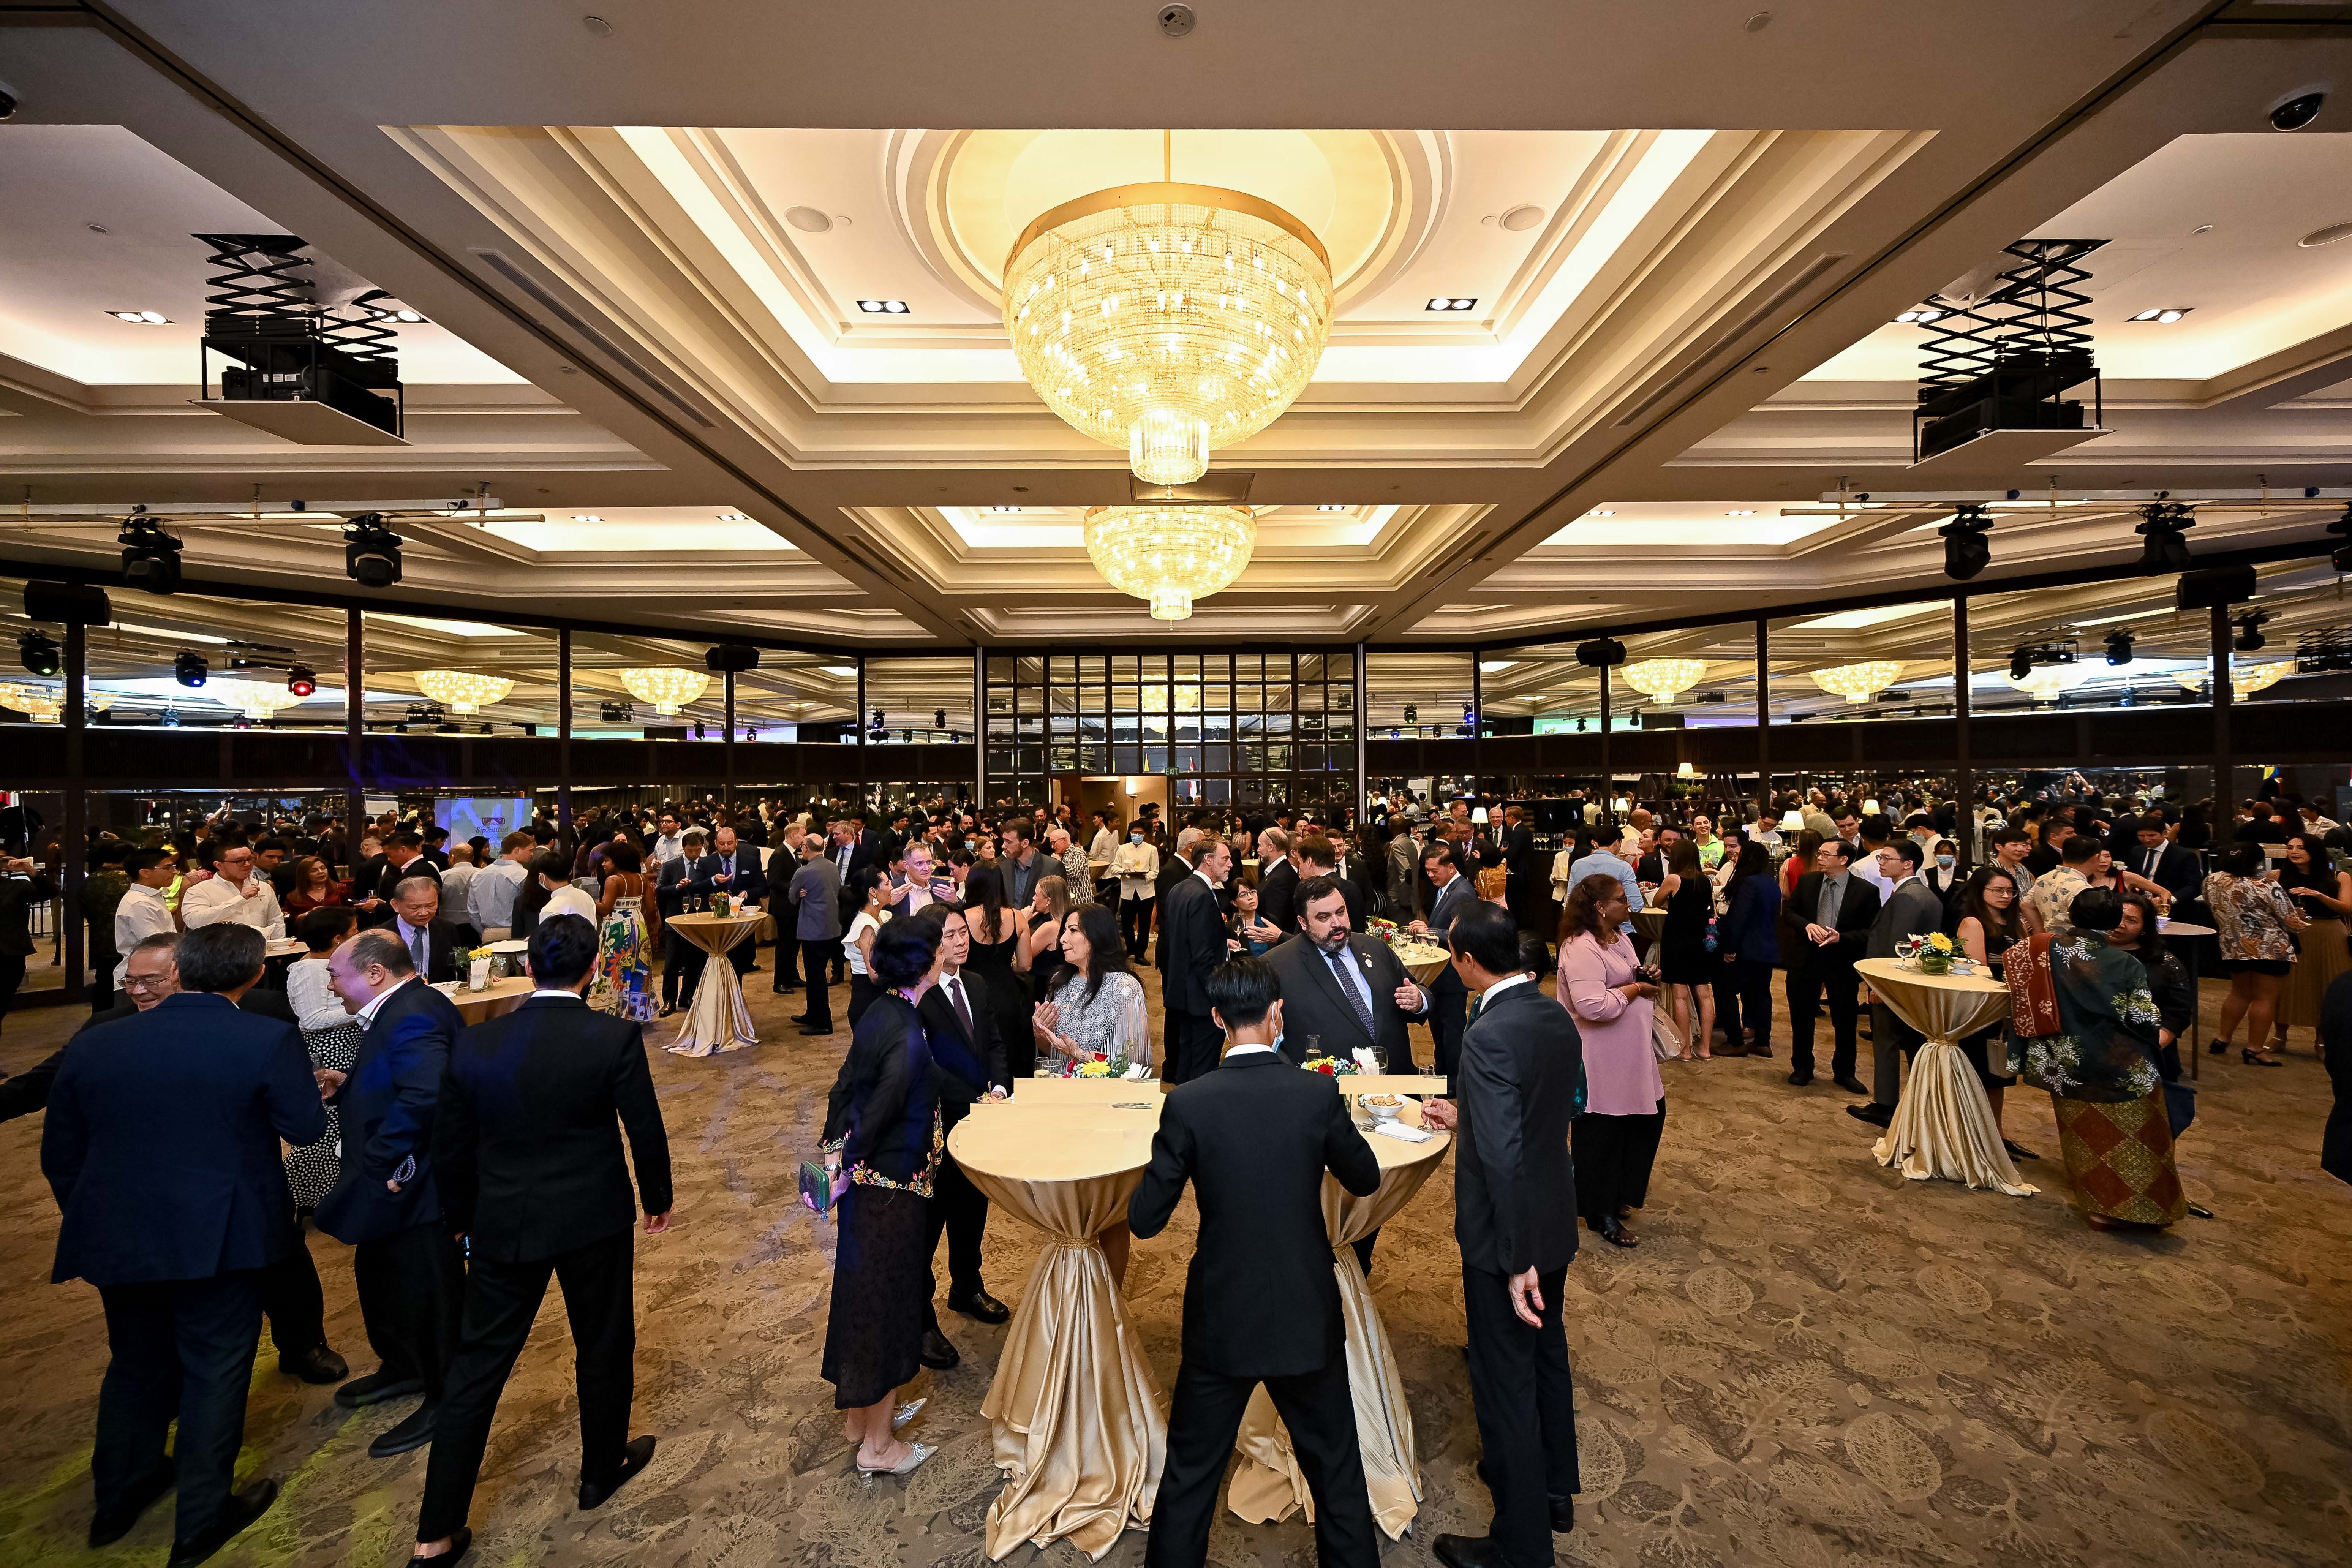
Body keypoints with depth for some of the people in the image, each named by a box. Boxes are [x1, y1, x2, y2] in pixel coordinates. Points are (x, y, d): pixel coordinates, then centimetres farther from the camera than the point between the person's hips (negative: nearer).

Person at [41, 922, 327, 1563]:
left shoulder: (93, 1045, -3)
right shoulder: (269, 1041, -19)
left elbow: (59, 1155, 7)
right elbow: (306, 1129, -13)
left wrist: (90, 1223, 21)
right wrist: (312, 1087, 6)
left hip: (118, 1238, 5)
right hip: (217, 1238, -5)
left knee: (135, 1364, 25)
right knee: (216, 1372, 11)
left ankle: (118, 1497, 42)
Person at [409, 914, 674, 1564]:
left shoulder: (474, 1043, -7)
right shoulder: (616, 1038, -18)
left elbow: (451, 1145, 3)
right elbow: (646, 1131, -10)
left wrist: (465, 1218, 19)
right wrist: (658, 1199, 7)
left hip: (502, 1224, 3)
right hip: (593, 1220, -2)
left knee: (477, 1366, 16)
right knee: (604, 1345, 19)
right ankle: (603, 1468, 40)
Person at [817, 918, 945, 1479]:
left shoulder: (878, 1014, 0)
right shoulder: (908, 1034, -27)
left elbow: (844, 1089, 6)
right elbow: (882, 1110, -24)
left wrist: (835, 1149, 10)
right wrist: (850, 1171, -10)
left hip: (865, 1180, 8)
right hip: (894, 1186, -8)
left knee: (865, 1293, 23)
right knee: (888, 1301, 9)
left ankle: (858, 1413, 44)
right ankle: (878, 1444, 28)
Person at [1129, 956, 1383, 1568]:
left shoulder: (1188, 1103, -18)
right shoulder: (1318, 1094, -15)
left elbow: (1145, 1220, -11)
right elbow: (1366, 1179, 2)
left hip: (1221, 1322, -1)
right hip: (1308, 1320, 1)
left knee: (1189, 1478, 20)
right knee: (1338, 1475, 22)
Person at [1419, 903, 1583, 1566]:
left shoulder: (1490, 1036, -29)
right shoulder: (1558, 1017, -2)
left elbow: (1504, 1157, -29)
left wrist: (1516, 1263, -22)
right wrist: (1467, 1117, 18)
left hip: (1510, 1236, -9)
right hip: (1555, 1221, 9)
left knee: (1505, 1386, 10)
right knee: (1546, 1355, 27)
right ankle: (1555, 1491, 49)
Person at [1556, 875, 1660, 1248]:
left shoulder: (1620, 938, 8)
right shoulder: (1582, 949, -25)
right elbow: (1593, 1006, -33)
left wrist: (1646, 981, 2)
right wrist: (1635, 989, -21)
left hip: (1632, 1057, 10)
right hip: (1600, 1062, -10)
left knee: (1648, 1118, 19)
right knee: (1601, 1133, 5)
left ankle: (1622, 1193, 38)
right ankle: (1602, 1214, 23)